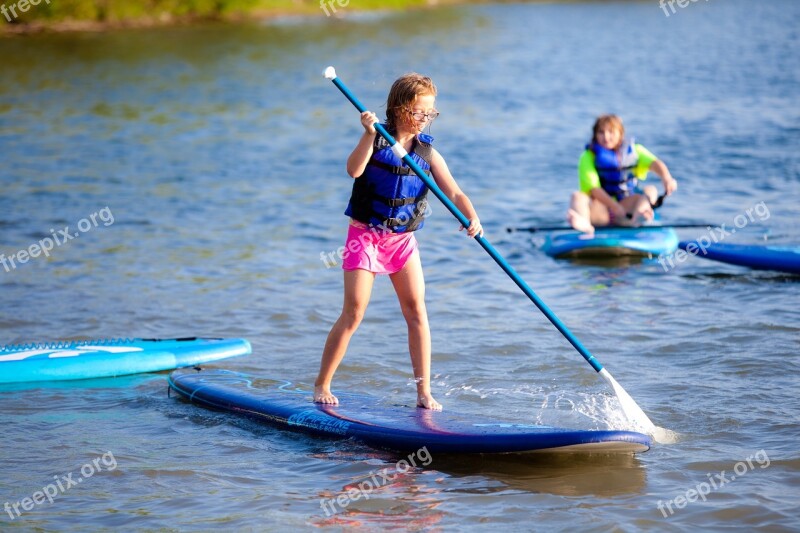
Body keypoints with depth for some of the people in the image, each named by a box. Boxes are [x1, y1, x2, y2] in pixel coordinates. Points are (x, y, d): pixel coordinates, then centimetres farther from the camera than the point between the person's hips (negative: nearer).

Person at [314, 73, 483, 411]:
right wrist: (369, 134, -37)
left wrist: (472, 218, -25)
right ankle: (321, 385, 7)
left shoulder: (428, 153, 1)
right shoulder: (376, 141, -8)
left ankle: (424, 392, 1)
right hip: (365, 235, -3)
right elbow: (354, 170, -26)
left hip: (402, 239, 3)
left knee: (416, 311, -4)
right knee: (353, 314, -7)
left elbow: (455, 194, -7)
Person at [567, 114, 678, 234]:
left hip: (628, 205, 2)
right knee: (578, 196, -29)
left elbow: (654, 163, -11)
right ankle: (583, 222, -65)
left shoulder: (634, 150, 8)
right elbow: (592, 188, -14)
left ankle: (635, 217, -55)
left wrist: (667, 178, -35)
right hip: (600, 208, -2)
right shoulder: (589, 156, 1)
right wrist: (615, 207, -29)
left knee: (650, 190, -22)